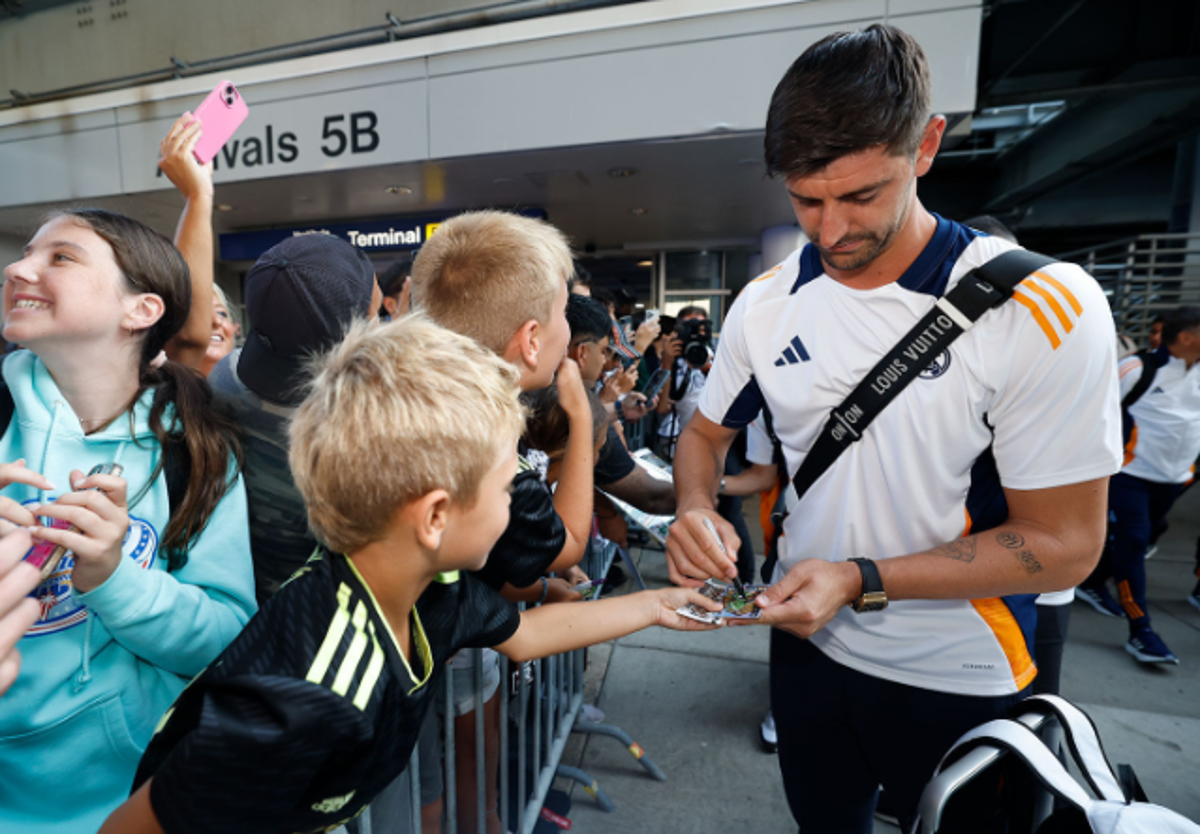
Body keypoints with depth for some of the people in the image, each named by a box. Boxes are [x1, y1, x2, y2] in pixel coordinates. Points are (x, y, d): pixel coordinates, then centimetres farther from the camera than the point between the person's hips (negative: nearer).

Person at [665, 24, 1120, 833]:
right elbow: (706, 433, 2)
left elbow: (1064, 544, -17)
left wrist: (860, 579, -28)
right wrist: (696, 510, -19)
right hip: (807, 640, 4)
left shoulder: (1045, 307, -21)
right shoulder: (765, 305, -9)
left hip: (957, 676, -3)